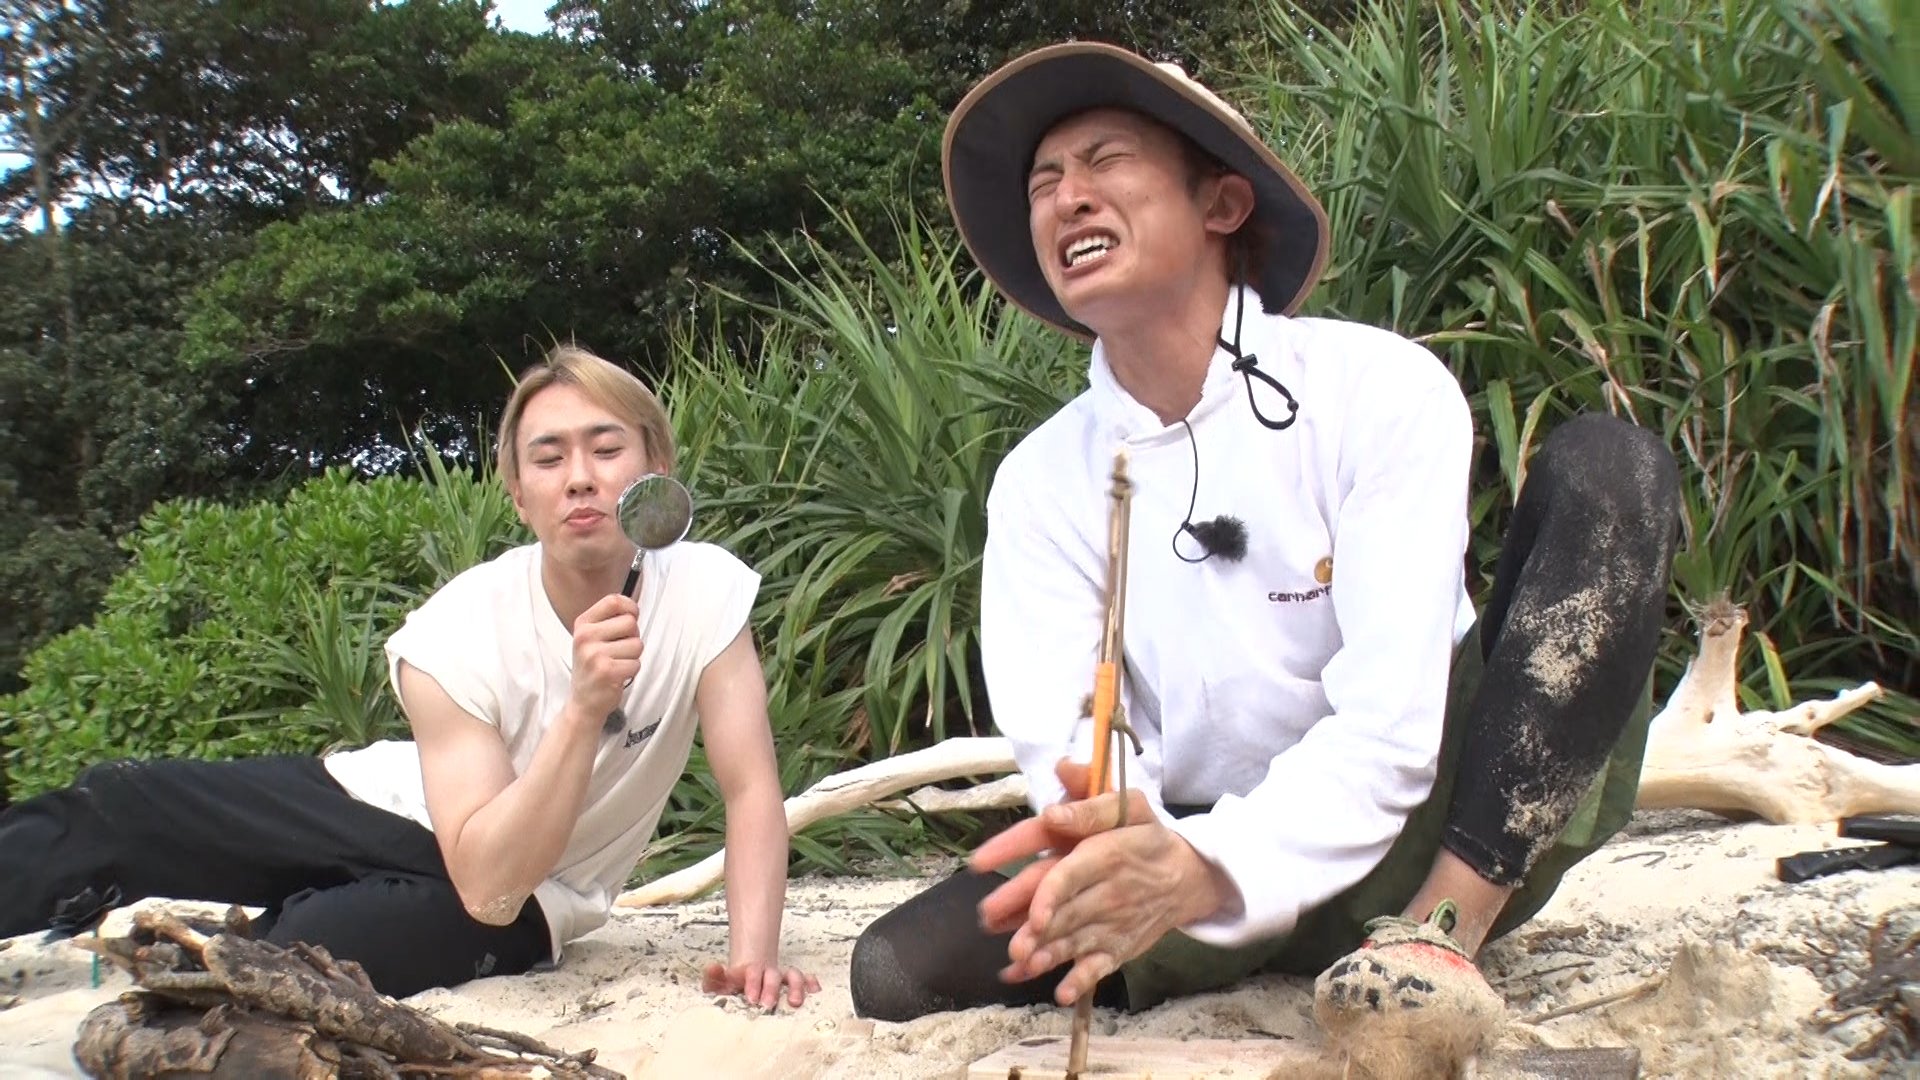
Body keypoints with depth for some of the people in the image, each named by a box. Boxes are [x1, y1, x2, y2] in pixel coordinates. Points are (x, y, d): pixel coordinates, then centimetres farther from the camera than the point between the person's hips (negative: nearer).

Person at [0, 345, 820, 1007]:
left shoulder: (707, 589, -22)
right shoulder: (455, 635, -24)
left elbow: (752, 788, -20)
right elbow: (487, 881, -31)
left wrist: (752, 953, -35)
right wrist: (585, 707, -42)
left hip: (520, 902, -1)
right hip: (380, 806, 2)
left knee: (294, 951, -29)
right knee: (112, 810, -15)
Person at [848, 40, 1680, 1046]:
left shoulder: (1379, 388, -12)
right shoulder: (1040, 483, -1)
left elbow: (1387, 725, -22)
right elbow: (1066, 751, -11)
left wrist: (1207, 866, -40)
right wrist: (1124, 847, -37)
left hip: (1433, 843, -1)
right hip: (1210, 867, 2)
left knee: (1604, 466, -22)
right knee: (900, 966, -20)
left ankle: (1441, 933, -28)